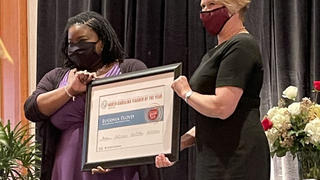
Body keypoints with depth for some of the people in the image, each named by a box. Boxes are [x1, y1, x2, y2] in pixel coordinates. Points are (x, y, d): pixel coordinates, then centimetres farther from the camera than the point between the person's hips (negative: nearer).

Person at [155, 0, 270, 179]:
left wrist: (186, 93, -5)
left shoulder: (240, 46, -10)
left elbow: (222, 108, -21)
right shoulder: (218, 50, 21)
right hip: (215, 158, 10)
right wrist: (178, 144, 13)